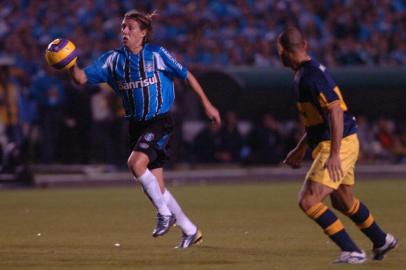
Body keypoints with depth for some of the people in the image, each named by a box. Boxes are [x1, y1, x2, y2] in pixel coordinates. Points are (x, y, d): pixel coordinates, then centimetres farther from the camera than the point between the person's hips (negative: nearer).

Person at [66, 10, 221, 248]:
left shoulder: (157, 54, -6)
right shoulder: (114, 59, 4)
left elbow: (186, 75, 2)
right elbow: (82, 78, 0)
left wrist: (206, 104, 4)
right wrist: (70, 65, -22)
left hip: (160, 121, -6)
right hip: (137, 125, 6)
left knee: (136, 163, -28)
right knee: (156, 184, 5)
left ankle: (165, 212, -12)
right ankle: (191, 231, 19)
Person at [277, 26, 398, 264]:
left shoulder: (312, 76, -20)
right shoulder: (307, 72, 11)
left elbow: (335, 113, -26)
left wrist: (334, 155, -29)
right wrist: (301, 149, 28)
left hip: (338, 144, -10)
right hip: (330, 144, 10)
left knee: (308, 201, -16)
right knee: (344, 201, 26)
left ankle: (352, 252, -12)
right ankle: (382, 241, 45)